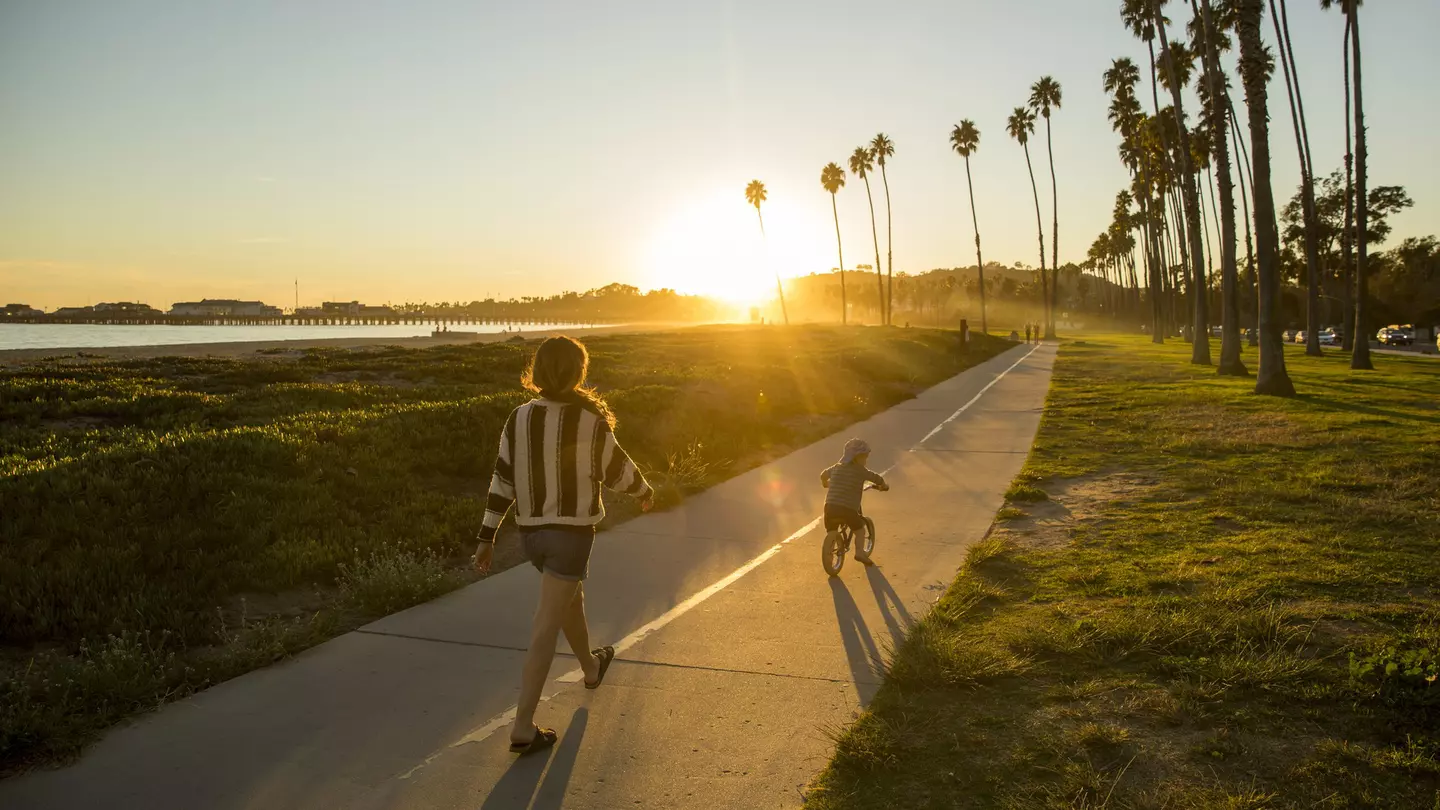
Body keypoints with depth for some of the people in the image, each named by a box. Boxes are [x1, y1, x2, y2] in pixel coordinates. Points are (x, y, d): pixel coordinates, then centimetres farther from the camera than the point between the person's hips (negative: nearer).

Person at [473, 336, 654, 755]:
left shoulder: (518, 418, -3)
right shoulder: (590, 422, -16)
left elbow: (502, 479, 0)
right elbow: (618, 470, -4)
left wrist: (487, 537, 5)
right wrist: (645, 490, 18)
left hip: (531, 532, 6)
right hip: (572, 532, -6)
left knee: (571, 598, 29)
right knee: (546, 628, -4)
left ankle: (591, 666, 53)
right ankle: (523, 728, -2)